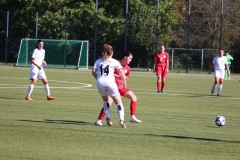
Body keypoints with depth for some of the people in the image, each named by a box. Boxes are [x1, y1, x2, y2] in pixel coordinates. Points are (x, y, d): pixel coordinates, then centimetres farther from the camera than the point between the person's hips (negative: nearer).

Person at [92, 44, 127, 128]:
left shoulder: (98, 61, 18)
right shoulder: (114, 61, 12)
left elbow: (93, 71, 6)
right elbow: (121, 71, 2)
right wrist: (124, 82, 4)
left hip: (100, 83, 3)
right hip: (110, 82, -3)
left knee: (105, 100, 26)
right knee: (118, 101, 5)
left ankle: (108, 118, 12)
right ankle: (121, 120, -12)